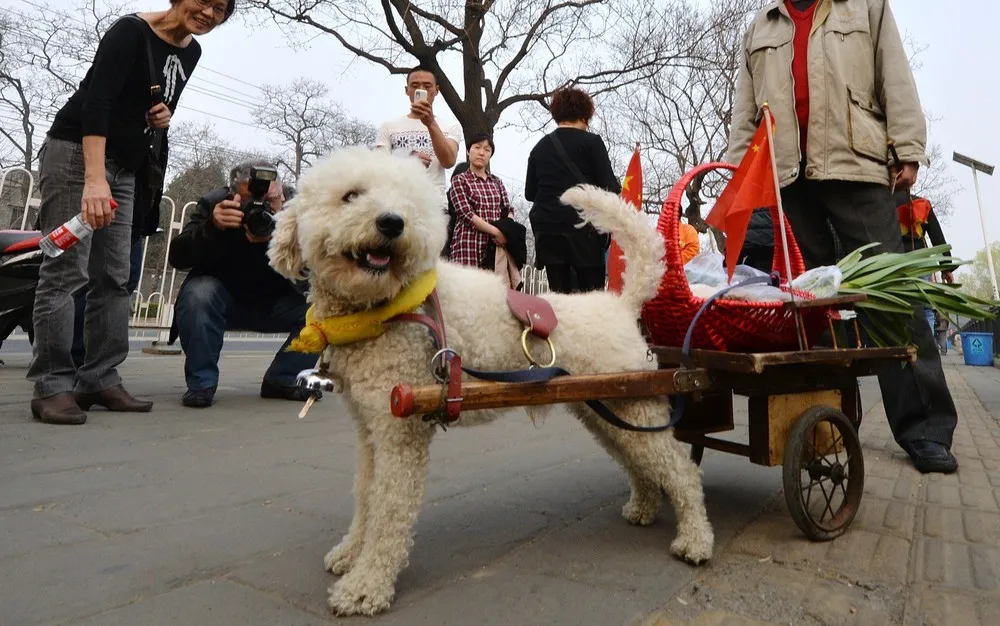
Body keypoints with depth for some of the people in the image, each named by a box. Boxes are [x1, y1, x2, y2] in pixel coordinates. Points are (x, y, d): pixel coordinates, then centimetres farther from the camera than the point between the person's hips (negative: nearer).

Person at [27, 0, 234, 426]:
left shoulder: (191, 52, 9)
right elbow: (95, 101, -25)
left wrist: (164, 118, -3)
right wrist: (94, 179, -36)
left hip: (122, 167, 8)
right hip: (75, 153, -7)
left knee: (114, 278, 2)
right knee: (66, 270, -11)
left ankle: (100, 380, 6)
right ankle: (52, 386, -7)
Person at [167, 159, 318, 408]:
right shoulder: (214, 204, -15)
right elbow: (177, 257, -24)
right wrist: (213, 227, -42)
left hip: (276, 304, 1)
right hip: (225, 301, -1)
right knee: (197, 294, -33)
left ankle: (282, 379, -3)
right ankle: (201, 382, -12)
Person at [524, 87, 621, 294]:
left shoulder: (539, 147, 11)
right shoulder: (591, 142, 1)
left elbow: (530, 193, 14)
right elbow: (610, 186, -4)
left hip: (547, 229, 4)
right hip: (583, 228, -4)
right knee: (592, 295, 0)